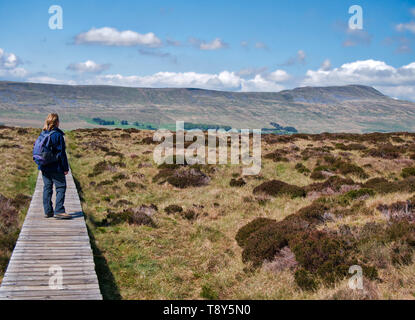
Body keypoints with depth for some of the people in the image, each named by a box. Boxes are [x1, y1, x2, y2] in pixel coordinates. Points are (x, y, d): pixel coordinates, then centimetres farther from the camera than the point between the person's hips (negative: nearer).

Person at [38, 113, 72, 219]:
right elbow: (61, 153, -13)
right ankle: (59, 211, -8)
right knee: (61, 187, -2)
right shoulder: (58, 135, -13)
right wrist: (65, 168, -8)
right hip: (56, 167, -7)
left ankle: (48, 211, 14)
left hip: (44, 167, 7)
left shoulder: (42, 134, 7)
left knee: (47, 187, 12)